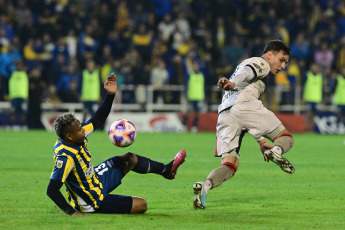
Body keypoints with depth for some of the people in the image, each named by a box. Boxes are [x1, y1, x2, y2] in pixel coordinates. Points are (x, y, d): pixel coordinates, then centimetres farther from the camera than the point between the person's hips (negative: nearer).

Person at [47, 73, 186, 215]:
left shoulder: (77, 136, -10)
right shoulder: (65, 157, -35)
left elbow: (97, 121, 4)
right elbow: (52, 190, -34)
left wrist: (110, 95, -4)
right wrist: (71, 212, -35)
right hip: (94, 202, -9)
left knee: (130, 159, 19)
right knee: (141, 205, -7)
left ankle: (166, 170, 42)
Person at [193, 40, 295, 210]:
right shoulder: (261, 63, 17)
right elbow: (245, 72, -9)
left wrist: (260, 140, 46)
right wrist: (232, 83, -30)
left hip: (224, 115, 7)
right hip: (243, 105, -7)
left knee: (229, 167, -3)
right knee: (286, 138, 3)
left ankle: (205, 185, -31)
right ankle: (276, 151, -31)